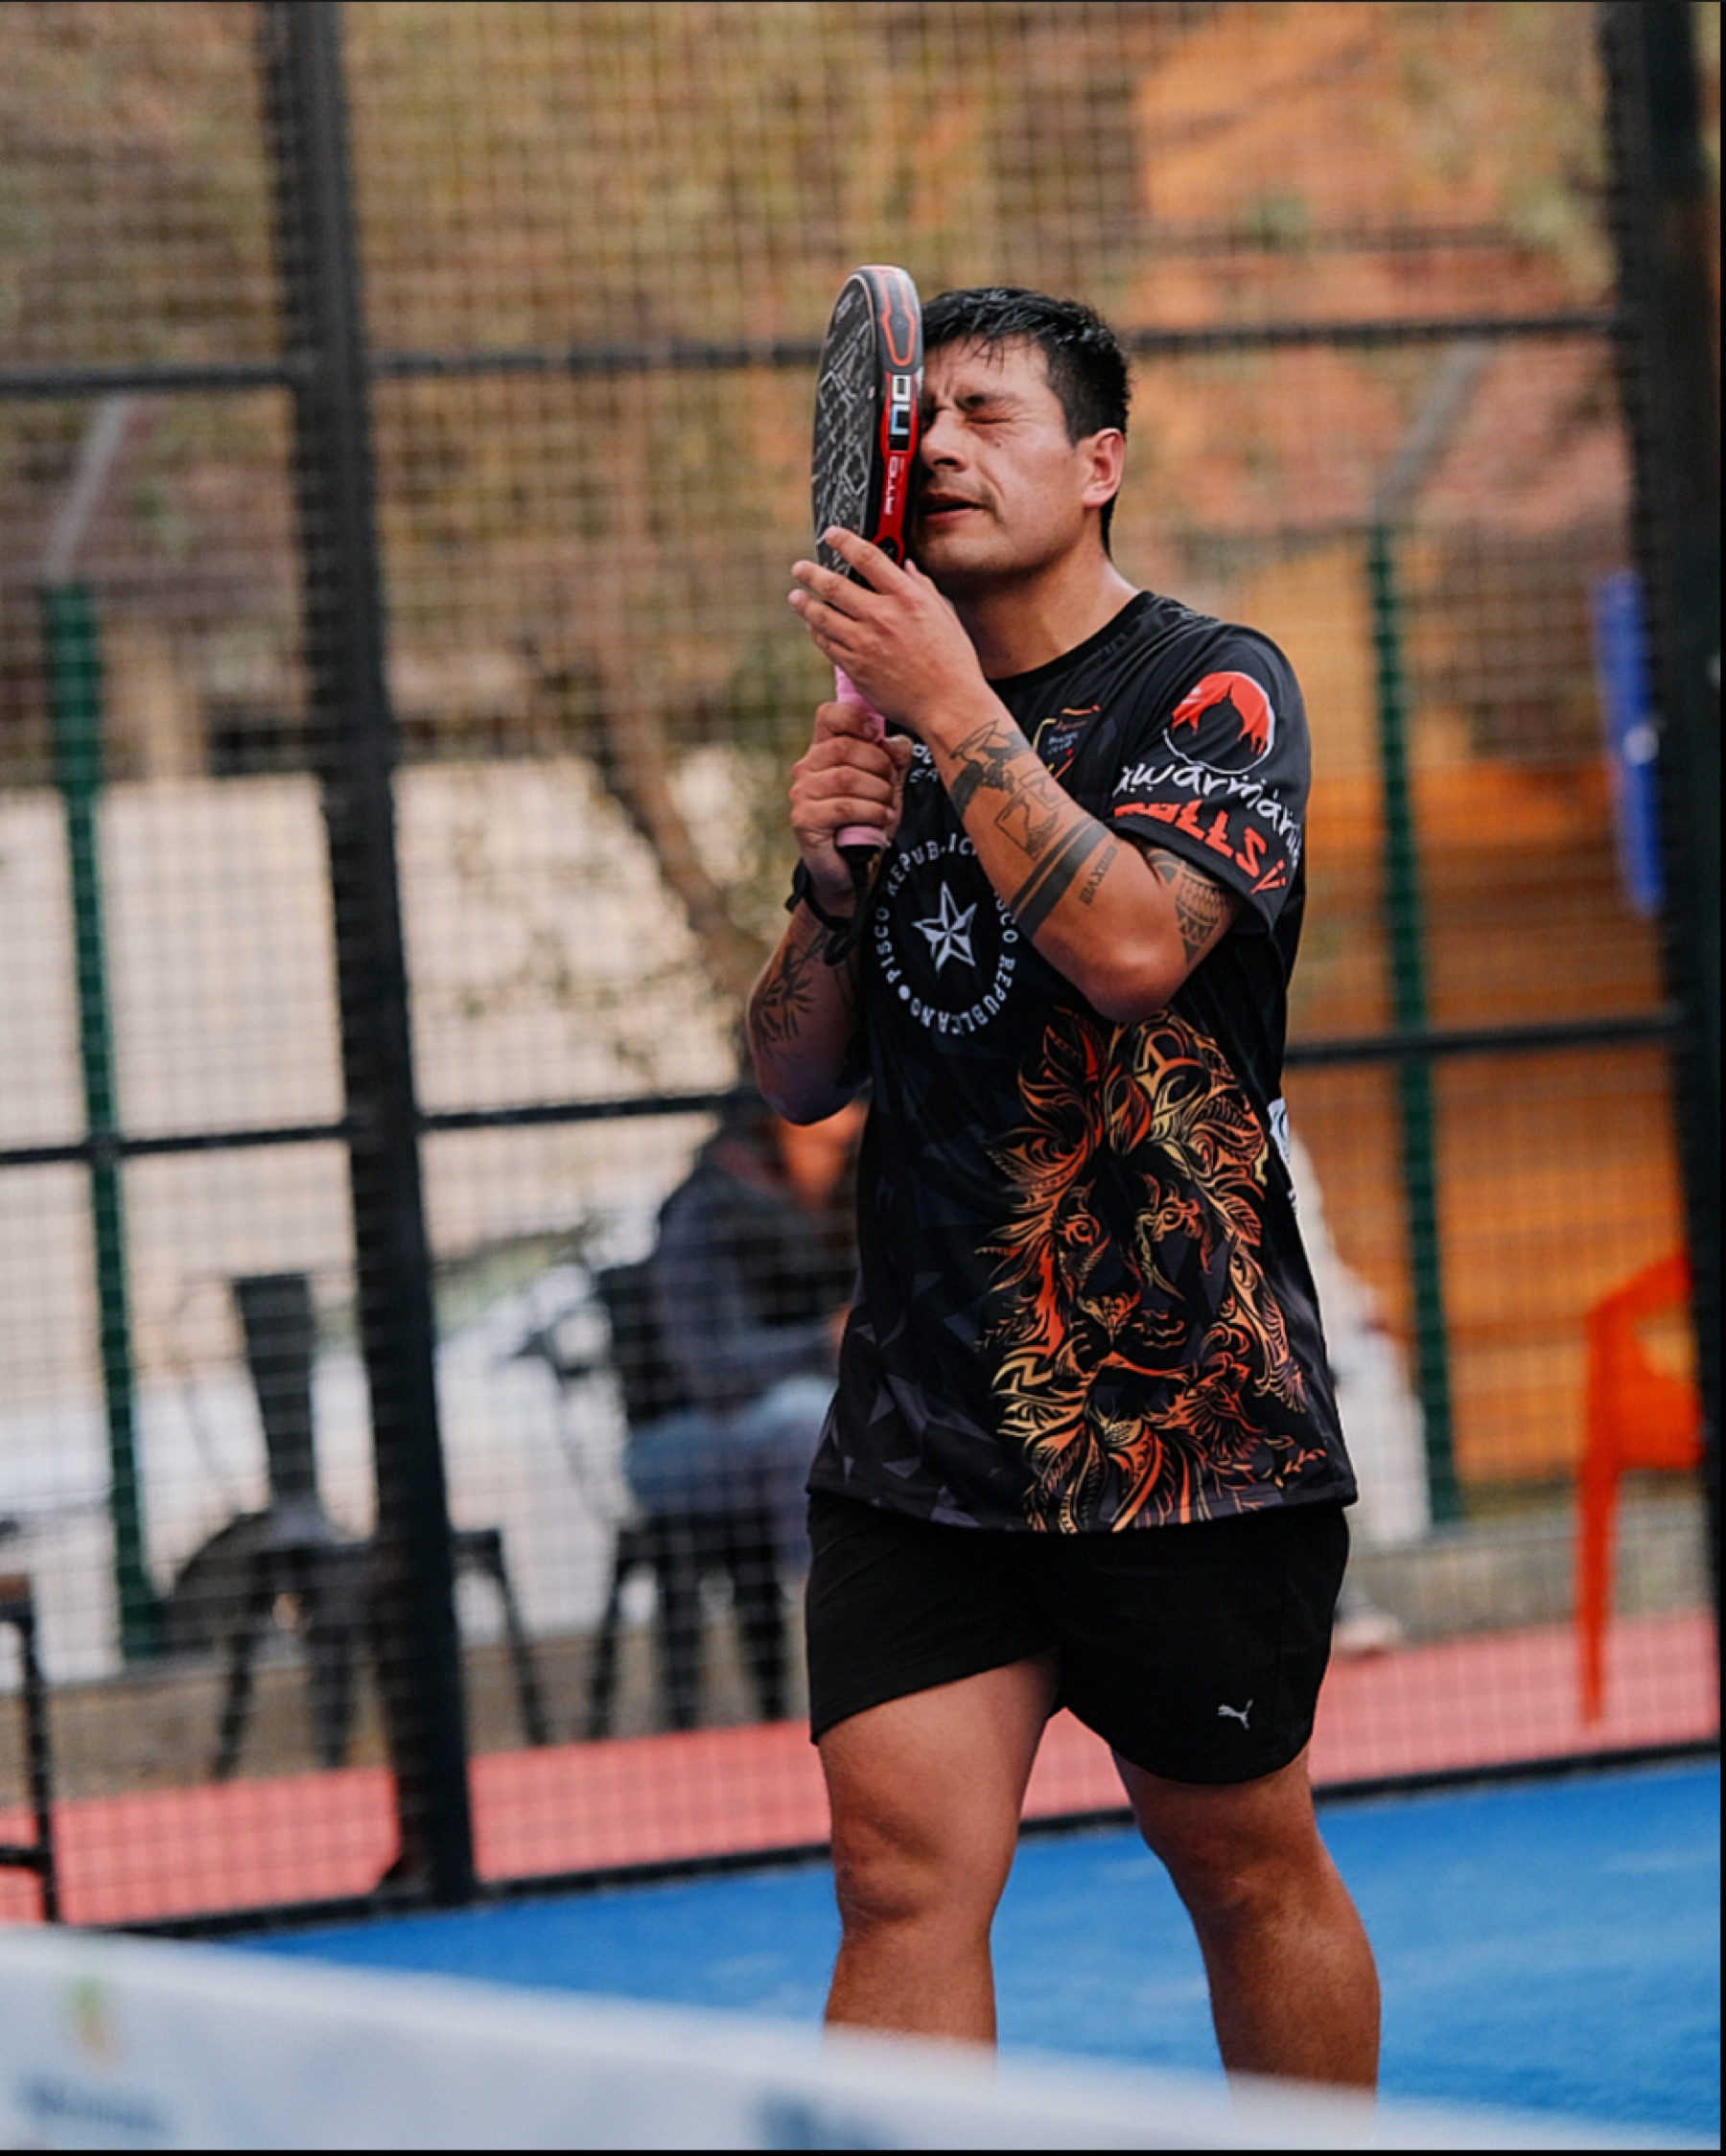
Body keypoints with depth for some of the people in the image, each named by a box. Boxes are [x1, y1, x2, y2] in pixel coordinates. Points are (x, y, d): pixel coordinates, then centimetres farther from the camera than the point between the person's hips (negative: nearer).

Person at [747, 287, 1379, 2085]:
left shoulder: (1212, 688, -4)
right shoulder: (893, 725, 13)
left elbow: (1134, 945, -22)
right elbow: (799, 1077, 14)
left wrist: (957, 714, -18)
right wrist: (829, 874, -4)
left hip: (1190, 1423, -4)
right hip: (921, 1441, 4)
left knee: (1247, 1871, 9)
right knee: (900, 1864, -9)